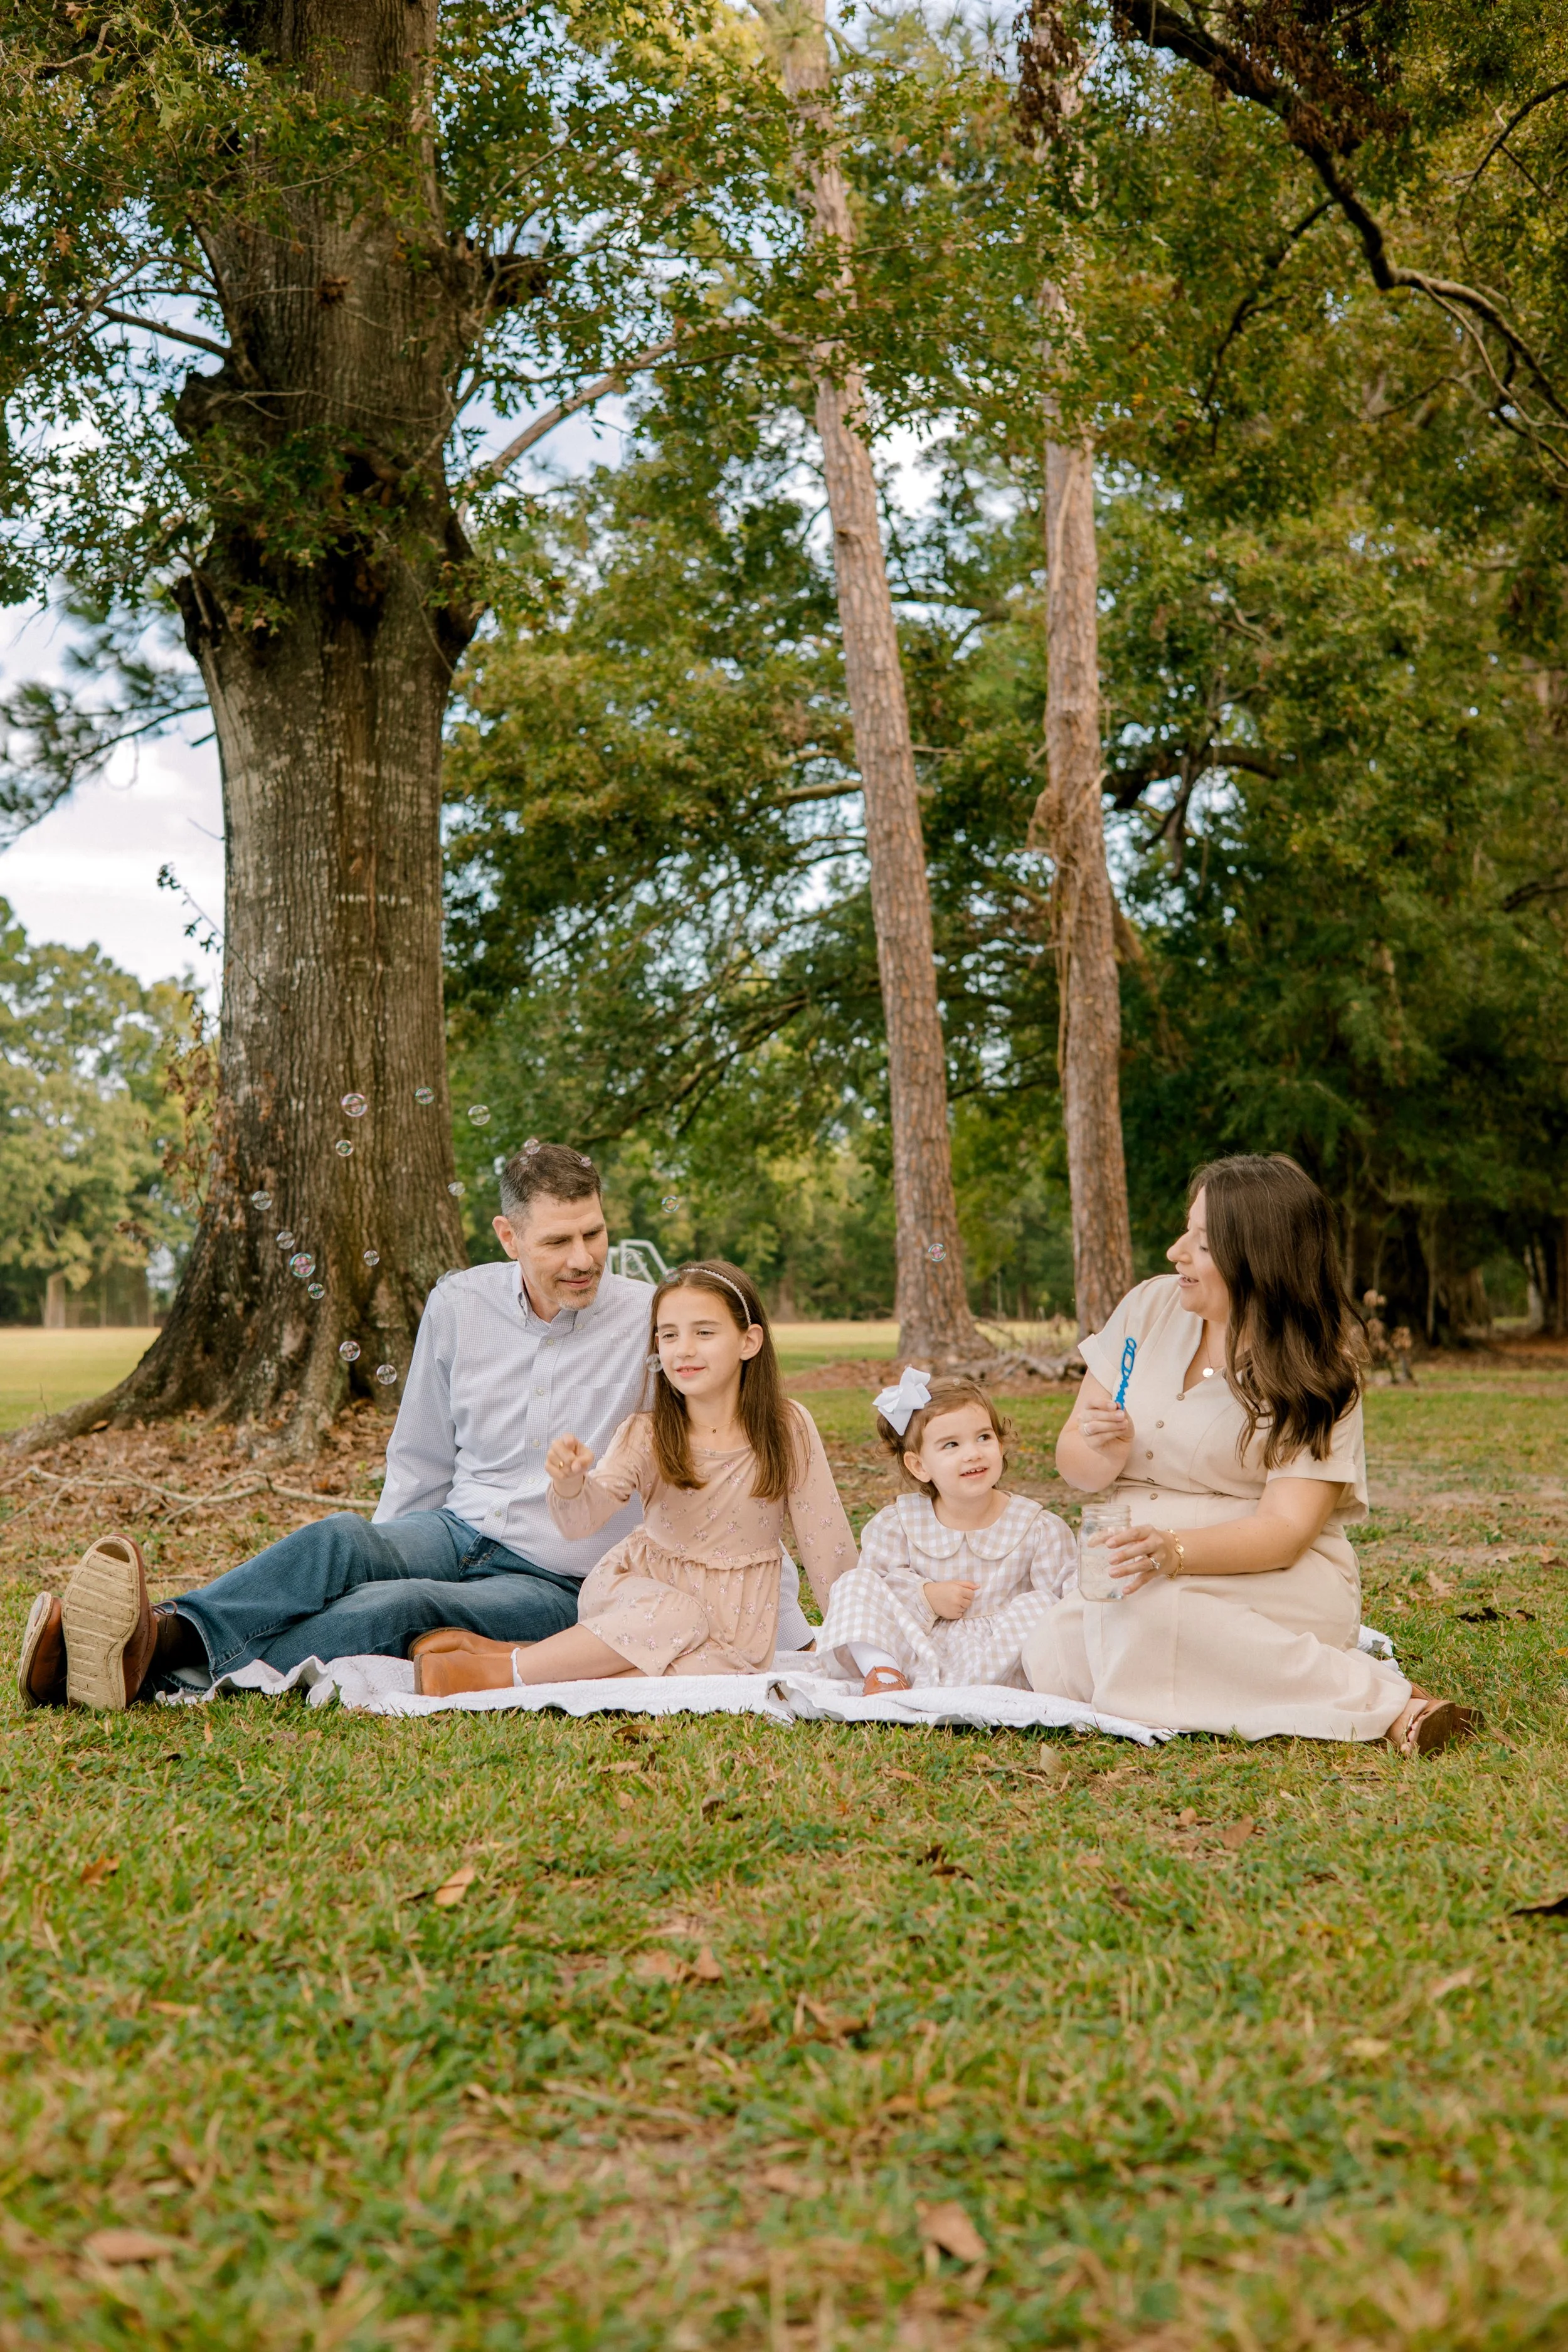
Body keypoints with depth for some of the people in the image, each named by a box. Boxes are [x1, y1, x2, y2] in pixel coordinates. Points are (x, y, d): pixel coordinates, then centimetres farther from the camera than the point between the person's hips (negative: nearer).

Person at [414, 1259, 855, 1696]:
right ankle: (496, 1668, -25)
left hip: (735, 1623, 0)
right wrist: (570, 1483, -43)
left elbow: (825, 1540, -2)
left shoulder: (789, 1429, -9)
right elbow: (582, 1522, -21)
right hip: (643, 1585, 0)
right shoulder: (645, 1435, -6)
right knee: (673, 1618, -36)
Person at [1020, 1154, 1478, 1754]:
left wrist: (1175, 1550, -35)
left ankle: (1383, 1701, -21)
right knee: (1052, 1664, -26)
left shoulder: (1317, 1371, -9)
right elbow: (1076, 1465, 6)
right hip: (1133, 1580, 4)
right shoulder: (1150, 1308, 2)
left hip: (1272, 1585, -4)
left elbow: (1286, 1530, -17)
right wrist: (1106, 1453, -18)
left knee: (1147, 1615, -36)